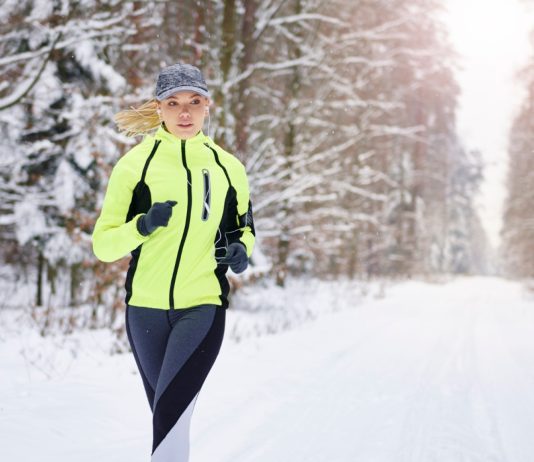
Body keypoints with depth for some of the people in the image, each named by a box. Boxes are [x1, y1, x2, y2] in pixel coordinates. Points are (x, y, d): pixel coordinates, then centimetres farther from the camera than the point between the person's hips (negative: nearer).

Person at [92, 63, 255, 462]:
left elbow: (245, 227, 20)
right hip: (146, 309, 1)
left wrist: (242, 248, -3)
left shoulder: (228, 167, 5)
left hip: (203, 307, -1)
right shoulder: (136, 163, 0)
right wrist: (143, 225, -21)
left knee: (169, 413, -18)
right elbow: (103, 245, -2)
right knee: (168, 415, 14)